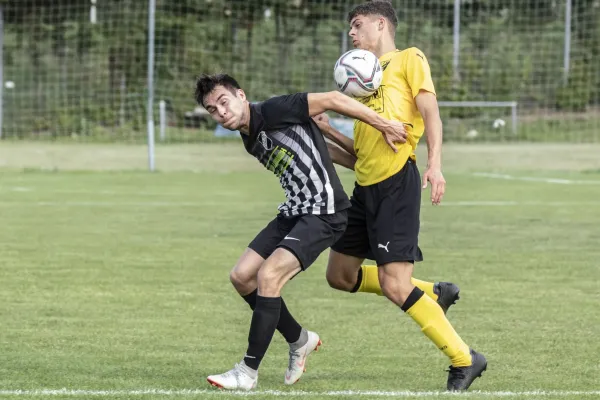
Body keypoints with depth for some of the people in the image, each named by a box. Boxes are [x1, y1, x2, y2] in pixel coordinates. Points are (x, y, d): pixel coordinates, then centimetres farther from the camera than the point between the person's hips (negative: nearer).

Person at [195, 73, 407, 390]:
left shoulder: (272, 112, -14)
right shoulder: (251, 142, 12)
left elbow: (332, 100, -15)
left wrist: (383, 125, -16)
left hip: (323, 212, -9)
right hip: (294, 211, 10)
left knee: (268, 275, -20)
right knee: (242, 276, 6)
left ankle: (248, 372, -13)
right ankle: (299, 340, 23)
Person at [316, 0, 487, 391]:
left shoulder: (408, 59, 2)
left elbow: (430, 113, -11)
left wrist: (435, 163, -24)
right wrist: (327, 130, 10)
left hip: (397, 181, -9)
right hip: (366, 185, 9)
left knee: (394, 284, -17)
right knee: (340, 275, 12)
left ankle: (464, 360, -7)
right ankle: (433, 294, 24)